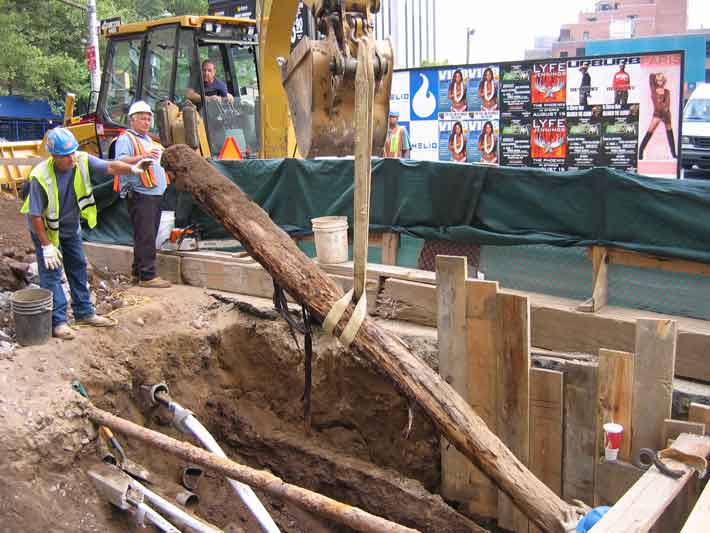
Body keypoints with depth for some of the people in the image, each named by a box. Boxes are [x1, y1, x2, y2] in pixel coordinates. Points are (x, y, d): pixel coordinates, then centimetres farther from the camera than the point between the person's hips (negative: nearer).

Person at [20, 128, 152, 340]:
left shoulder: (83, 161, -19)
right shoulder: (41, 177, -31)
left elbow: (109, 167, -26)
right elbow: (35, 214, -26)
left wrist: (132, 169, -48)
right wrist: (46, 245, -24)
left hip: (71, 227, 6)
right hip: (46, 229, -6)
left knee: (78, 267, 13)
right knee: (51, 273, -6)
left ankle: (84, 313, 25)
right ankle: (58, 321, 1)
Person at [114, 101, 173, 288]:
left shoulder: (148, 139, 24)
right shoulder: (126, 139, -4)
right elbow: (120, 161, -22)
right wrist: (143, 157, -35)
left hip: (155, 195, 9)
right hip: (140, 195, -9)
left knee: (148, 236, 12)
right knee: (145, 237, -11)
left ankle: (138, 272, 20)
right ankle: (147, 276, -10)